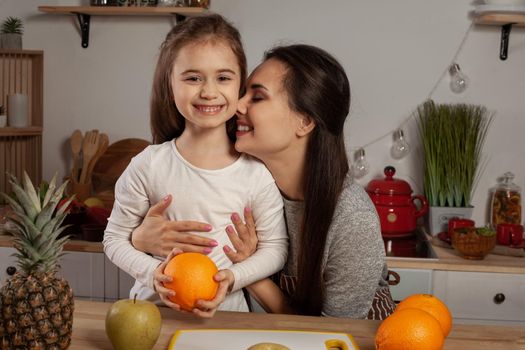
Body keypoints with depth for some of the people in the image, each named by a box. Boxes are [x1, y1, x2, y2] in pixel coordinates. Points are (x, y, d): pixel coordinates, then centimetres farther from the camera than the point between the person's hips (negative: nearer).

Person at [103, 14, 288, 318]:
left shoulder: (257, 172, -7)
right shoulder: (149, 165, -6)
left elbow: (275, 248, 3)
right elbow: (115, 238, 2)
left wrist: (232, 278, -13)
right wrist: (153, 272, -14)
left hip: (225, 312, 1)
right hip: (154, 306, -1)